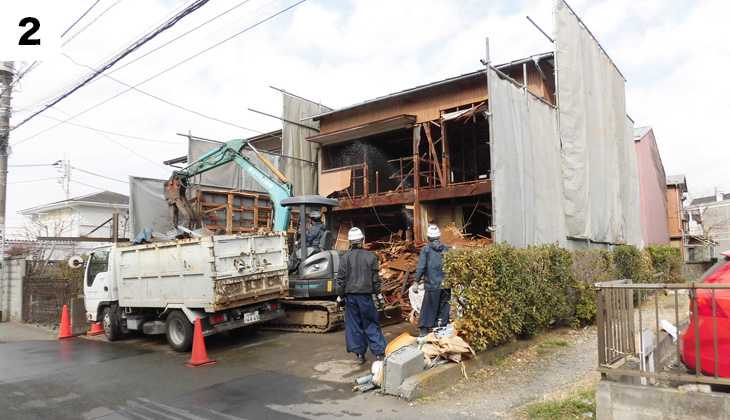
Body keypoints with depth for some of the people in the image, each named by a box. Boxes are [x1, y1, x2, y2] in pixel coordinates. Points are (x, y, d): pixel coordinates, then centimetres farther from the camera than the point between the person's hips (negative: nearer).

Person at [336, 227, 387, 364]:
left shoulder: (345, 258, -3)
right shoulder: (371, 256, -1)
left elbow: (341, 279, -1)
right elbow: (376, 278, 2)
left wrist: (340, 296, 8)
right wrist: (379, 296, 9)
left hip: (351, 296, 0)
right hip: (366, 295, 0)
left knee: (354, 325, 9)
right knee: (371, 324, 8)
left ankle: (359, 354, 13)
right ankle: (379, 353, 5)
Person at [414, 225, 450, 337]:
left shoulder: (426, 249, -4)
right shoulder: (445, 249, 8)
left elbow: (421, 267, -8)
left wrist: (416, 281, -4)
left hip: (432, 285, -3)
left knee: (428, 308, 2)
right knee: (444, 307, 11)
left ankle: (424, 331, 2)